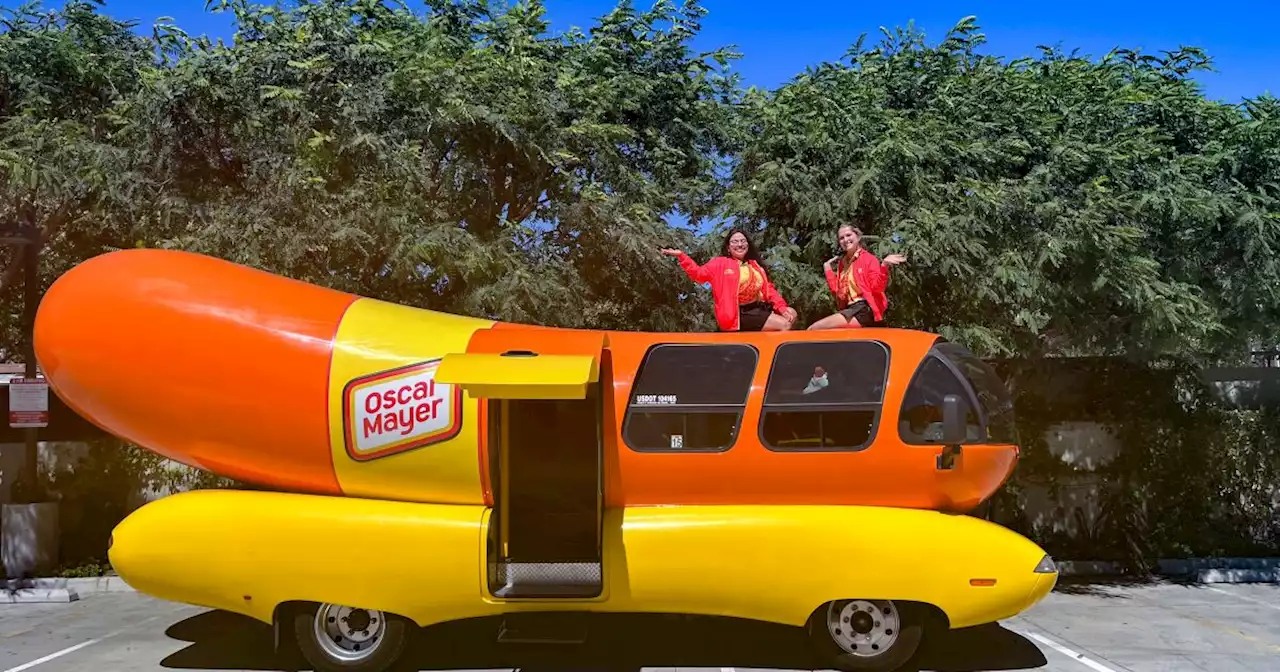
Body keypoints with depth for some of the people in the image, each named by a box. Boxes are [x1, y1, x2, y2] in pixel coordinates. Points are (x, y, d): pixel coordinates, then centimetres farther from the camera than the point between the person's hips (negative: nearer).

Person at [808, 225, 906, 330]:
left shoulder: (868, 258, -1)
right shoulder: (842, 263, 20)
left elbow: (877, 287, -12)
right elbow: (837, 292, 18)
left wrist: (884, 266, -27)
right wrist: (827, 269, 20)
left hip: (865, 310, -8)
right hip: (849, 309, 8)